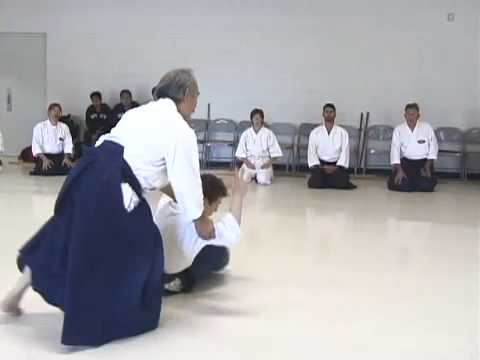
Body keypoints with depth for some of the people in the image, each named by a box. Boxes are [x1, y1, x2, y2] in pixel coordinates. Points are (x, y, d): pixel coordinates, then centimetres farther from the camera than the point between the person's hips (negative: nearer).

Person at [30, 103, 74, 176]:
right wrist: (44, 158, -22)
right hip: (44, 156, -3)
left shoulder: (64, 127, 8)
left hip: (59, 156, 3)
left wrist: (67, 157, -13)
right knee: (46, 171, -32)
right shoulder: (39, 127, -1)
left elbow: (68, 144, 5)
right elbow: (36, 145, -8)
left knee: (69, 168, -24)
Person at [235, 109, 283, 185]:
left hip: (264, 162, -1)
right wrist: (247, 162, -12)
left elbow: (275, 153, -2)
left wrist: (269, 163, -15)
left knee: (264, 181, -26)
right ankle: (253, 175, 12)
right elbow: (241, 153, 2)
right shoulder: (246, 134, 3)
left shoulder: (268, 133, -1)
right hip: (249, 161, 1)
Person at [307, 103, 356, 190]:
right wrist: (319, 166, -15)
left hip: (337, 164, 0)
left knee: (342, 183, -29)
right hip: (320, 164, 0)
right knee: (315, 183, -28)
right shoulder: (315, 132, 5)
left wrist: (337, 167, -16)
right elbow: (312, 152, 0)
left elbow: (345, 151, -2)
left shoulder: (342, 132, 4)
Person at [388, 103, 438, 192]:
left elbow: (433, 147, 2)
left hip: (423, 162, 0)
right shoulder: (398, 129, -2)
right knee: (395, 184, -24)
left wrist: (427, 167, -8)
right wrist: (399, 170, -19)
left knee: (427, 185, -27)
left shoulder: (427, 127, -2)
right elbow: (395, 149, -8)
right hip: (406, 162, 1)